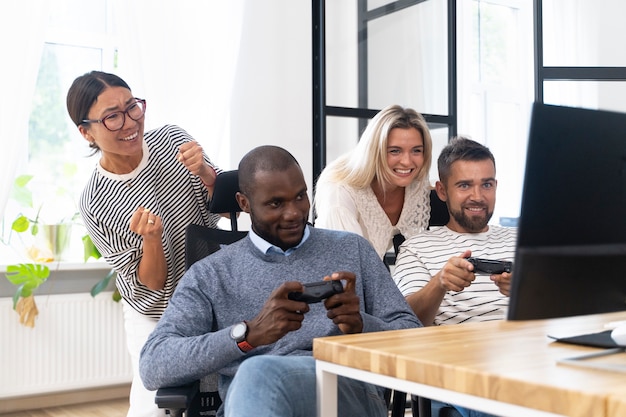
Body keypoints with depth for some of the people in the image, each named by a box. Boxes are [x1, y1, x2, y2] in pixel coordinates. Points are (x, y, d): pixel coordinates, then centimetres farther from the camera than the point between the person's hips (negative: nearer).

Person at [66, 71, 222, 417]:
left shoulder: (173, 140, -13)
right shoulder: (94, 205, -19)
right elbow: (149, 285, -16)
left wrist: (204, 173, -28)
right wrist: (151, 239, -35)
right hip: (155, 317, -2)